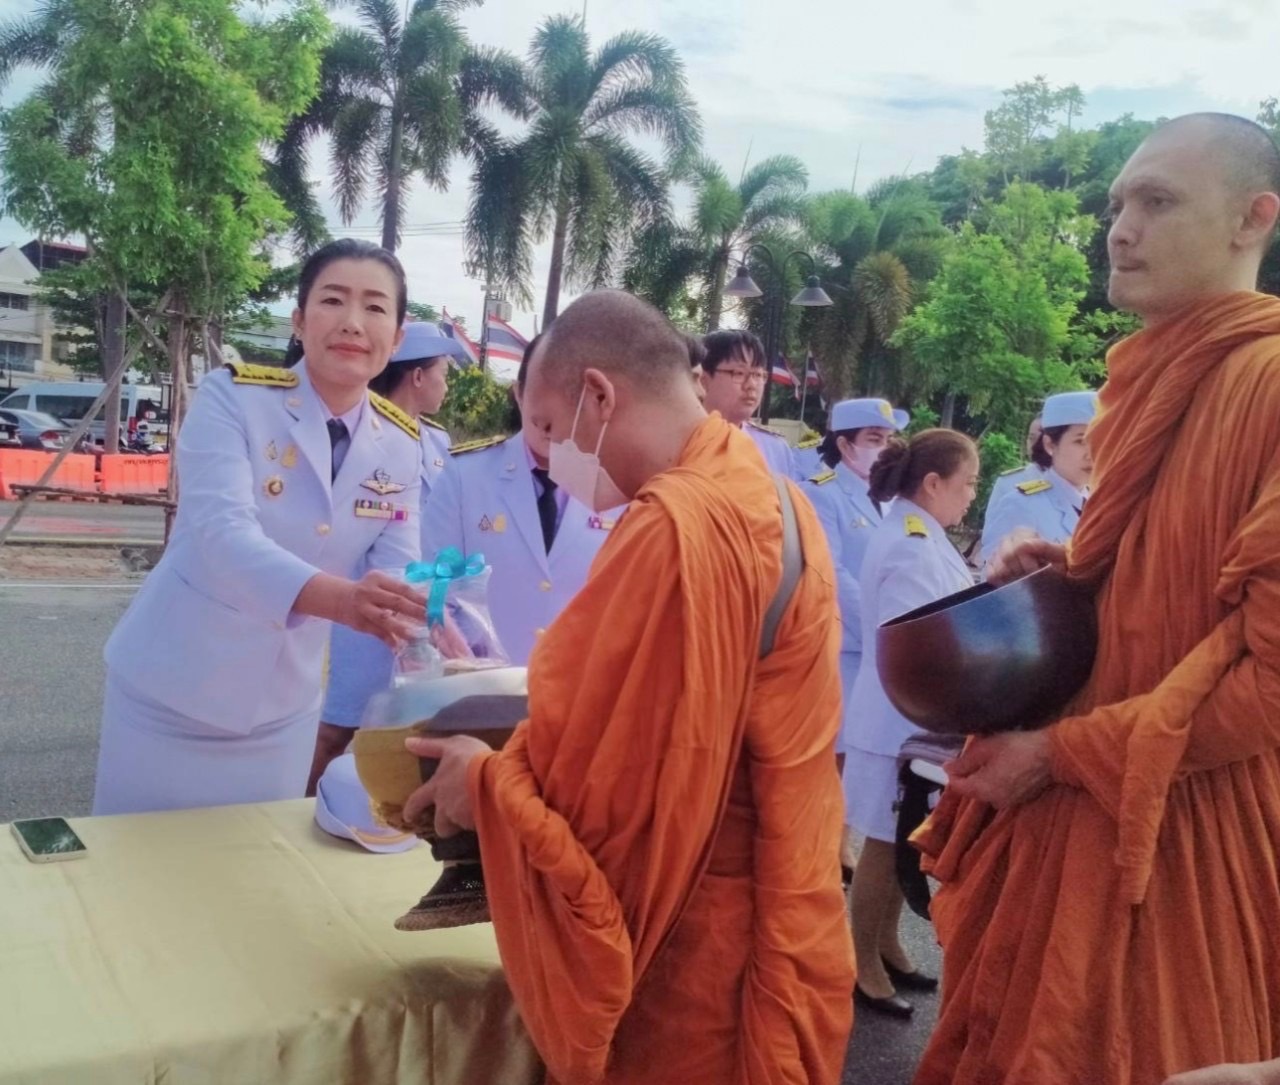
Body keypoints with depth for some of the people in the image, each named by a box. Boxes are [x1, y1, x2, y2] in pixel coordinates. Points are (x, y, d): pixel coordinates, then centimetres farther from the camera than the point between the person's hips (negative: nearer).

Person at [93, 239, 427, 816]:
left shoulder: (400, 445, -2)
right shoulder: (232, 396, -15)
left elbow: (399, 570, -6)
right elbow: (224, 535, -28)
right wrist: (340, 598, -45)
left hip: (283, 712, 4)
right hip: (172, 694, -3)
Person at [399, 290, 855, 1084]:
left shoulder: (677, 529, -25)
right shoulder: (774, 500, 4)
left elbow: (615, 785, -23)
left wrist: (486, 779, -6)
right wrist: (526, 747, 10)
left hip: (688, 960, -8)